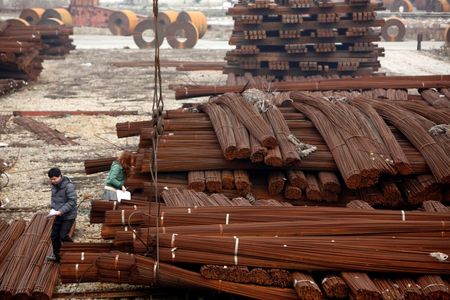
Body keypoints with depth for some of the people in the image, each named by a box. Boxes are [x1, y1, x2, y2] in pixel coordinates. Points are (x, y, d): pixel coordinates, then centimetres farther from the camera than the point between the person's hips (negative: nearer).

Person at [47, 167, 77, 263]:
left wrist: (61, 211, -27)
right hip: (59, 215, 8)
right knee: (54, 235, 9)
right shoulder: (54, 185, 4)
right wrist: (53, 208, 1)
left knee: (63, 236, -8)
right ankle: (56, 255, 23)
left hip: (68, 216, -8)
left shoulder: (69, 186, -21)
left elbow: (72, 201, -23)